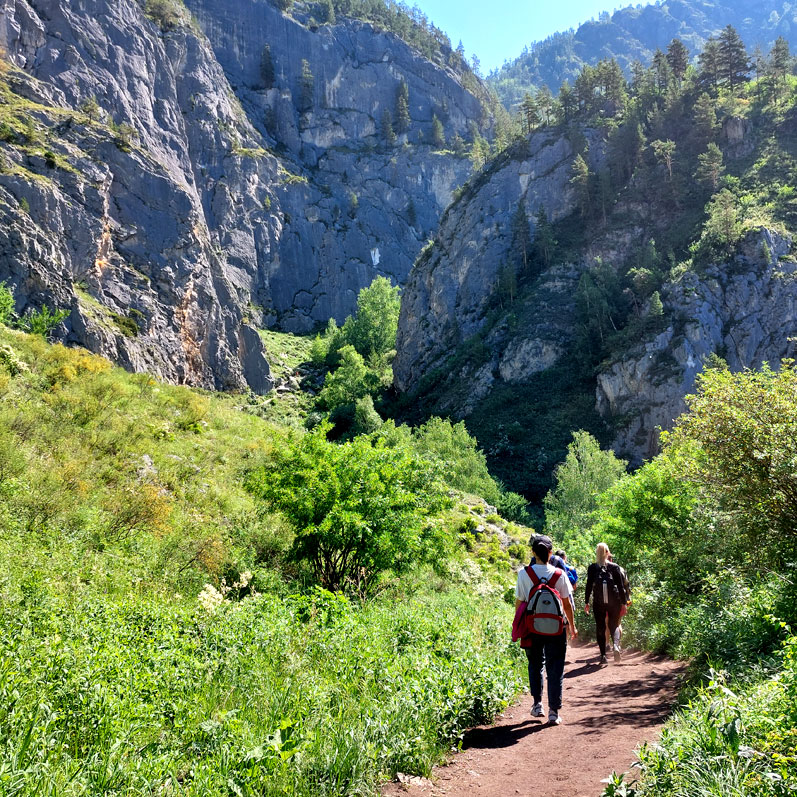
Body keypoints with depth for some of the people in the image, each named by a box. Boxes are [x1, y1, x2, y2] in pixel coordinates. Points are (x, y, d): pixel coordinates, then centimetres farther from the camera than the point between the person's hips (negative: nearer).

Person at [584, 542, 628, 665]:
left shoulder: (592, 567, 0)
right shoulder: (615, 567, 2)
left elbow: (589, 585, -2)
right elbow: (621, 585, 2)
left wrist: (586, 602, 3)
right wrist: (624, 602, 7)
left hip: (598, 602, -1)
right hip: (614, 601, 1)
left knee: (600, 628, 8)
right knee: (614, 625, 13)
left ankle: (603, 655, 4)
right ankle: (616, 645, -15)